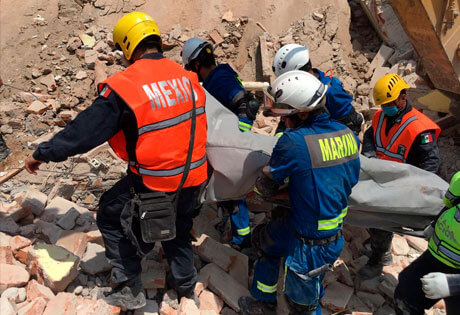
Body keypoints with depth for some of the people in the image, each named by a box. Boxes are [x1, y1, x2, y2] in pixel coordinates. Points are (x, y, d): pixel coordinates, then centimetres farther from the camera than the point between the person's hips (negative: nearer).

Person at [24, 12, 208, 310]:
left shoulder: (124, 86, -17)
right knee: (179, 232, 27)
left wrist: (43, 153, 1)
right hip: (193, 177, 6)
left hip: (154, 183, -6)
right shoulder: (186, 76, 1)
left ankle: (130, 289, 24)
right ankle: (187, 288, 45)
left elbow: (84, 131, -13)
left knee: (110, 215, 20)